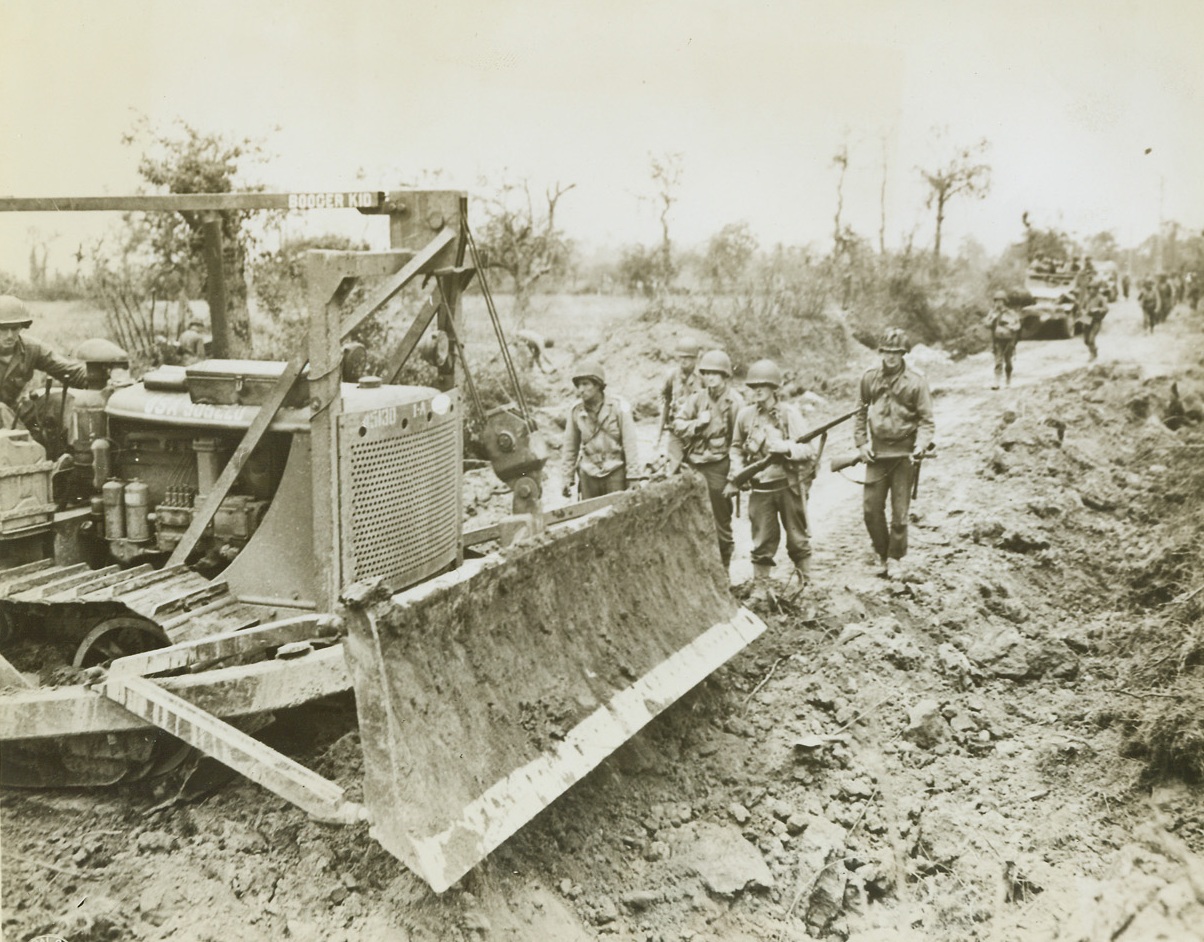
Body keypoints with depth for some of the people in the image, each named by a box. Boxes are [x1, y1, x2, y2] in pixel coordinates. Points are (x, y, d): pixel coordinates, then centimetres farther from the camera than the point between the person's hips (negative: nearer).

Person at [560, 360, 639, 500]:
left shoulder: (619, 406, -4)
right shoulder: (575, 411, 3)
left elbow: (630, 444, -3)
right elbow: (570, 448, 12)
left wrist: (633, 477, -6)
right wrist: (567, 478, 11)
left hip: (615, 472, -2)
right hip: (588, 475, 2)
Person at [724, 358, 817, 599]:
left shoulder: (789, 413, -9)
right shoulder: (745, 415, 0)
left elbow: (809, 450, -12)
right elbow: (737, 448, 14)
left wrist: (786, 447, -29)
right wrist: (735, 478, 4)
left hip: (789, 485, -2)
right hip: (760, 488, 2)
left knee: (797, 538, 11)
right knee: (762, 542, 4)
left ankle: (803, 581, 28)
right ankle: (760, 587, 12)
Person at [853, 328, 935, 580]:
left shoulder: (916, 382, -7)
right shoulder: (870, 377, 2)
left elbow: (926, 420, -4)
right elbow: (860, 412, 10)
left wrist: (921, 446, -19)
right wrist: (861, 443, 2)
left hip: (903, 453, -3)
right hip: (876, 453, 3)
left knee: (900, 511, 4)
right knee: (871, 507, 4)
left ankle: (894, 558, 18)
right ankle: (882, 553, 22)